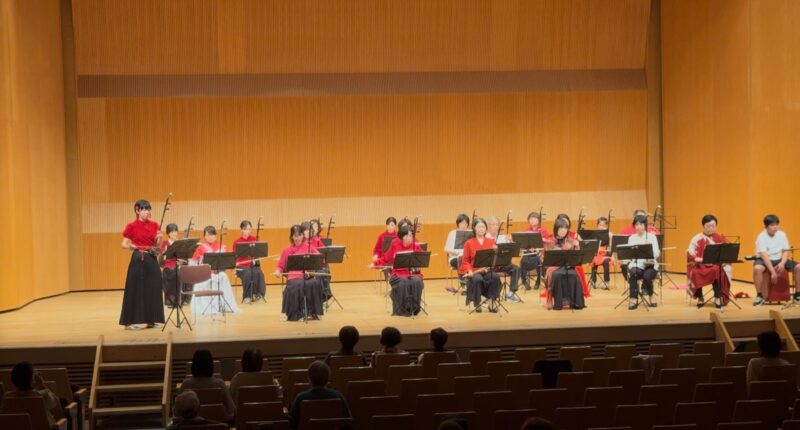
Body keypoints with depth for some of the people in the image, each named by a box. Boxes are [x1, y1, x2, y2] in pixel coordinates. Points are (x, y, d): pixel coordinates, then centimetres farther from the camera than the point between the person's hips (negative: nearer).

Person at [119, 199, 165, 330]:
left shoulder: (154, 225, 8)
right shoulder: (132, 226, -5)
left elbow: (157, 245, 11)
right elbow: (124, 244, -4)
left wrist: (158, 238, -10)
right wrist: (131, 246, -24)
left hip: (152, 259, 5)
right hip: (138, 259, -5)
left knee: (153, 289, 6)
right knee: (135, 289, -4)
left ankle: (150, 320, 15)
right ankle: (130, 322, 2)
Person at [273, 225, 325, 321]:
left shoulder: (309, 247, 10)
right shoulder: (287, 250, 11)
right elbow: (281, 266, 17)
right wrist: (278, 271, -7)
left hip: (308, 275, 1)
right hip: (294, 277, -1)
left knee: (315, 283, -34)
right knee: (298, 286, -37)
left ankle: (312, 312, -18)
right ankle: (297, 314, -20)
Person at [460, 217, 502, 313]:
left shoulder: (491, 241, 10)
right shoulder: (469, 243, 4)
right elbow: (465, 261, 4)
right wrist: (469, 271, -14)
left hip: (487, 270, 2)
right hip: (474, 271, -2)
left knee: (496, 277, -32)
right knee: (478, 279, -36)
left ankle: (492, 302, -23)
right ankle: (477, 304, -16)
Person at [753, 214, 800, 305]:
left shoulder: (782, 235, 0)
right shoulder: (762, 237, -15)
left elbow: (785, 251, 2)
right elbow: (764, 255, -22)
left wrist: (782, 263, -20)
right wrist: (772, 271, -30)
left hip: (779, 260, 5)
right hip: (765, 260, -4)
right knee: (757, 268, -39)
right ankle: (759, 296, -24)